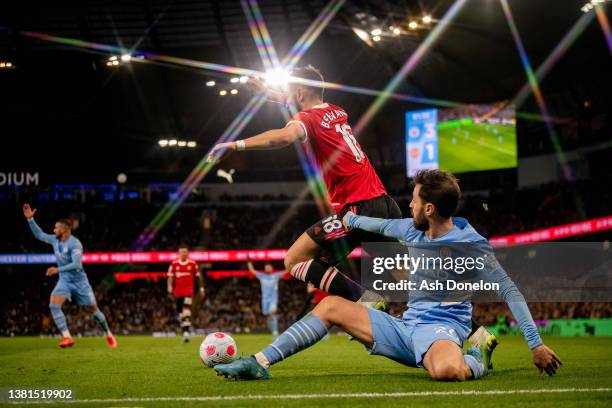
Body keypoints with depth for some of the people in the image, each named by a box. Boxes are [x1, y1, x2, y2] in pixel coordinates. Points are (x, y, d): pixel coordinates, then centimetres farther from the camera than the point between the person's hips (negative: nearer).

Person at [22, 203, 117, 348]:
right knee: (54, 305, -21)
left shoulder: (75, 243, -21)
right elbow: (39, 234, 12)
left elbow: (76, 264, -30)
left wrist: (58, 269, -35)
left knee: (92, 309, 5)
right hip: (64, 280, 5)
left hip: (79, 281, -5)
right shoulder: (55, 240, 0)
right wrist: (30, 219, 1)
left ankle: (109, 335, 26)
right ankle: (67, 338, -22)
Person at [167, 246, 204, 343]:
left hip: (188, 291, -3)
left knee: (186, 309, -21)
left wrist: (201, 288, 9)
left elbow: (199, 276, 10)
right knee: (180, 312, 9)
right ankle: (184, 330, 25)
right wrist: (170, 286, -14)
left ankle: (186, 332, -28)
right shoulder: (174, 264, 4)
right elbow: (170, 276, 2)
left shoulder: (192, 264, 1)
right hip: (178, 291, 3)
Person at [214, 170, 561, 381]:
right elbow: (382, 225, 29)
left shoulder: (470, 244, -13)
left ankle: (478, 359, -8)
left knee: (447, 371, -45)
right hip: (406, 327, 8)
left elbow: (509, 291, -13)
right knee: (330, 307, 3)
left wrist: (536, 343, -18)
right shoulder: (414, 231, 8)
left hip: (440, 328, -8)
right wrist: (349, 219, 42)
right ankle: (260, 363, -3)